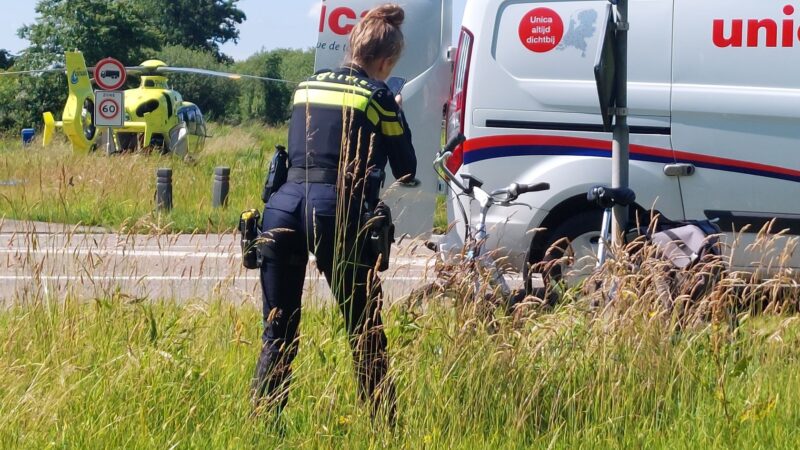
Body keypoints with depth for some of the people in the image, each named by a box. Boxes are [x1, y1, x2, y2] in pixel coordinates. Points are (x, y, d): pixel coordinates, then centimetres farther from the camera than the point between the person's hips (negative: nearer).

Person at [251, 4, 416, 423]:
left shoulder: (307, 87, 19)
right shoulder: (378, 97, 5)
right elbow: (406, 170, 12)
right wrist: (397, 115, 28)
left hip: (283, 207, 4)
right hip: (334, 211, -4)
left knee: (278, 331, 9)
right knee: (365, 333, 7)